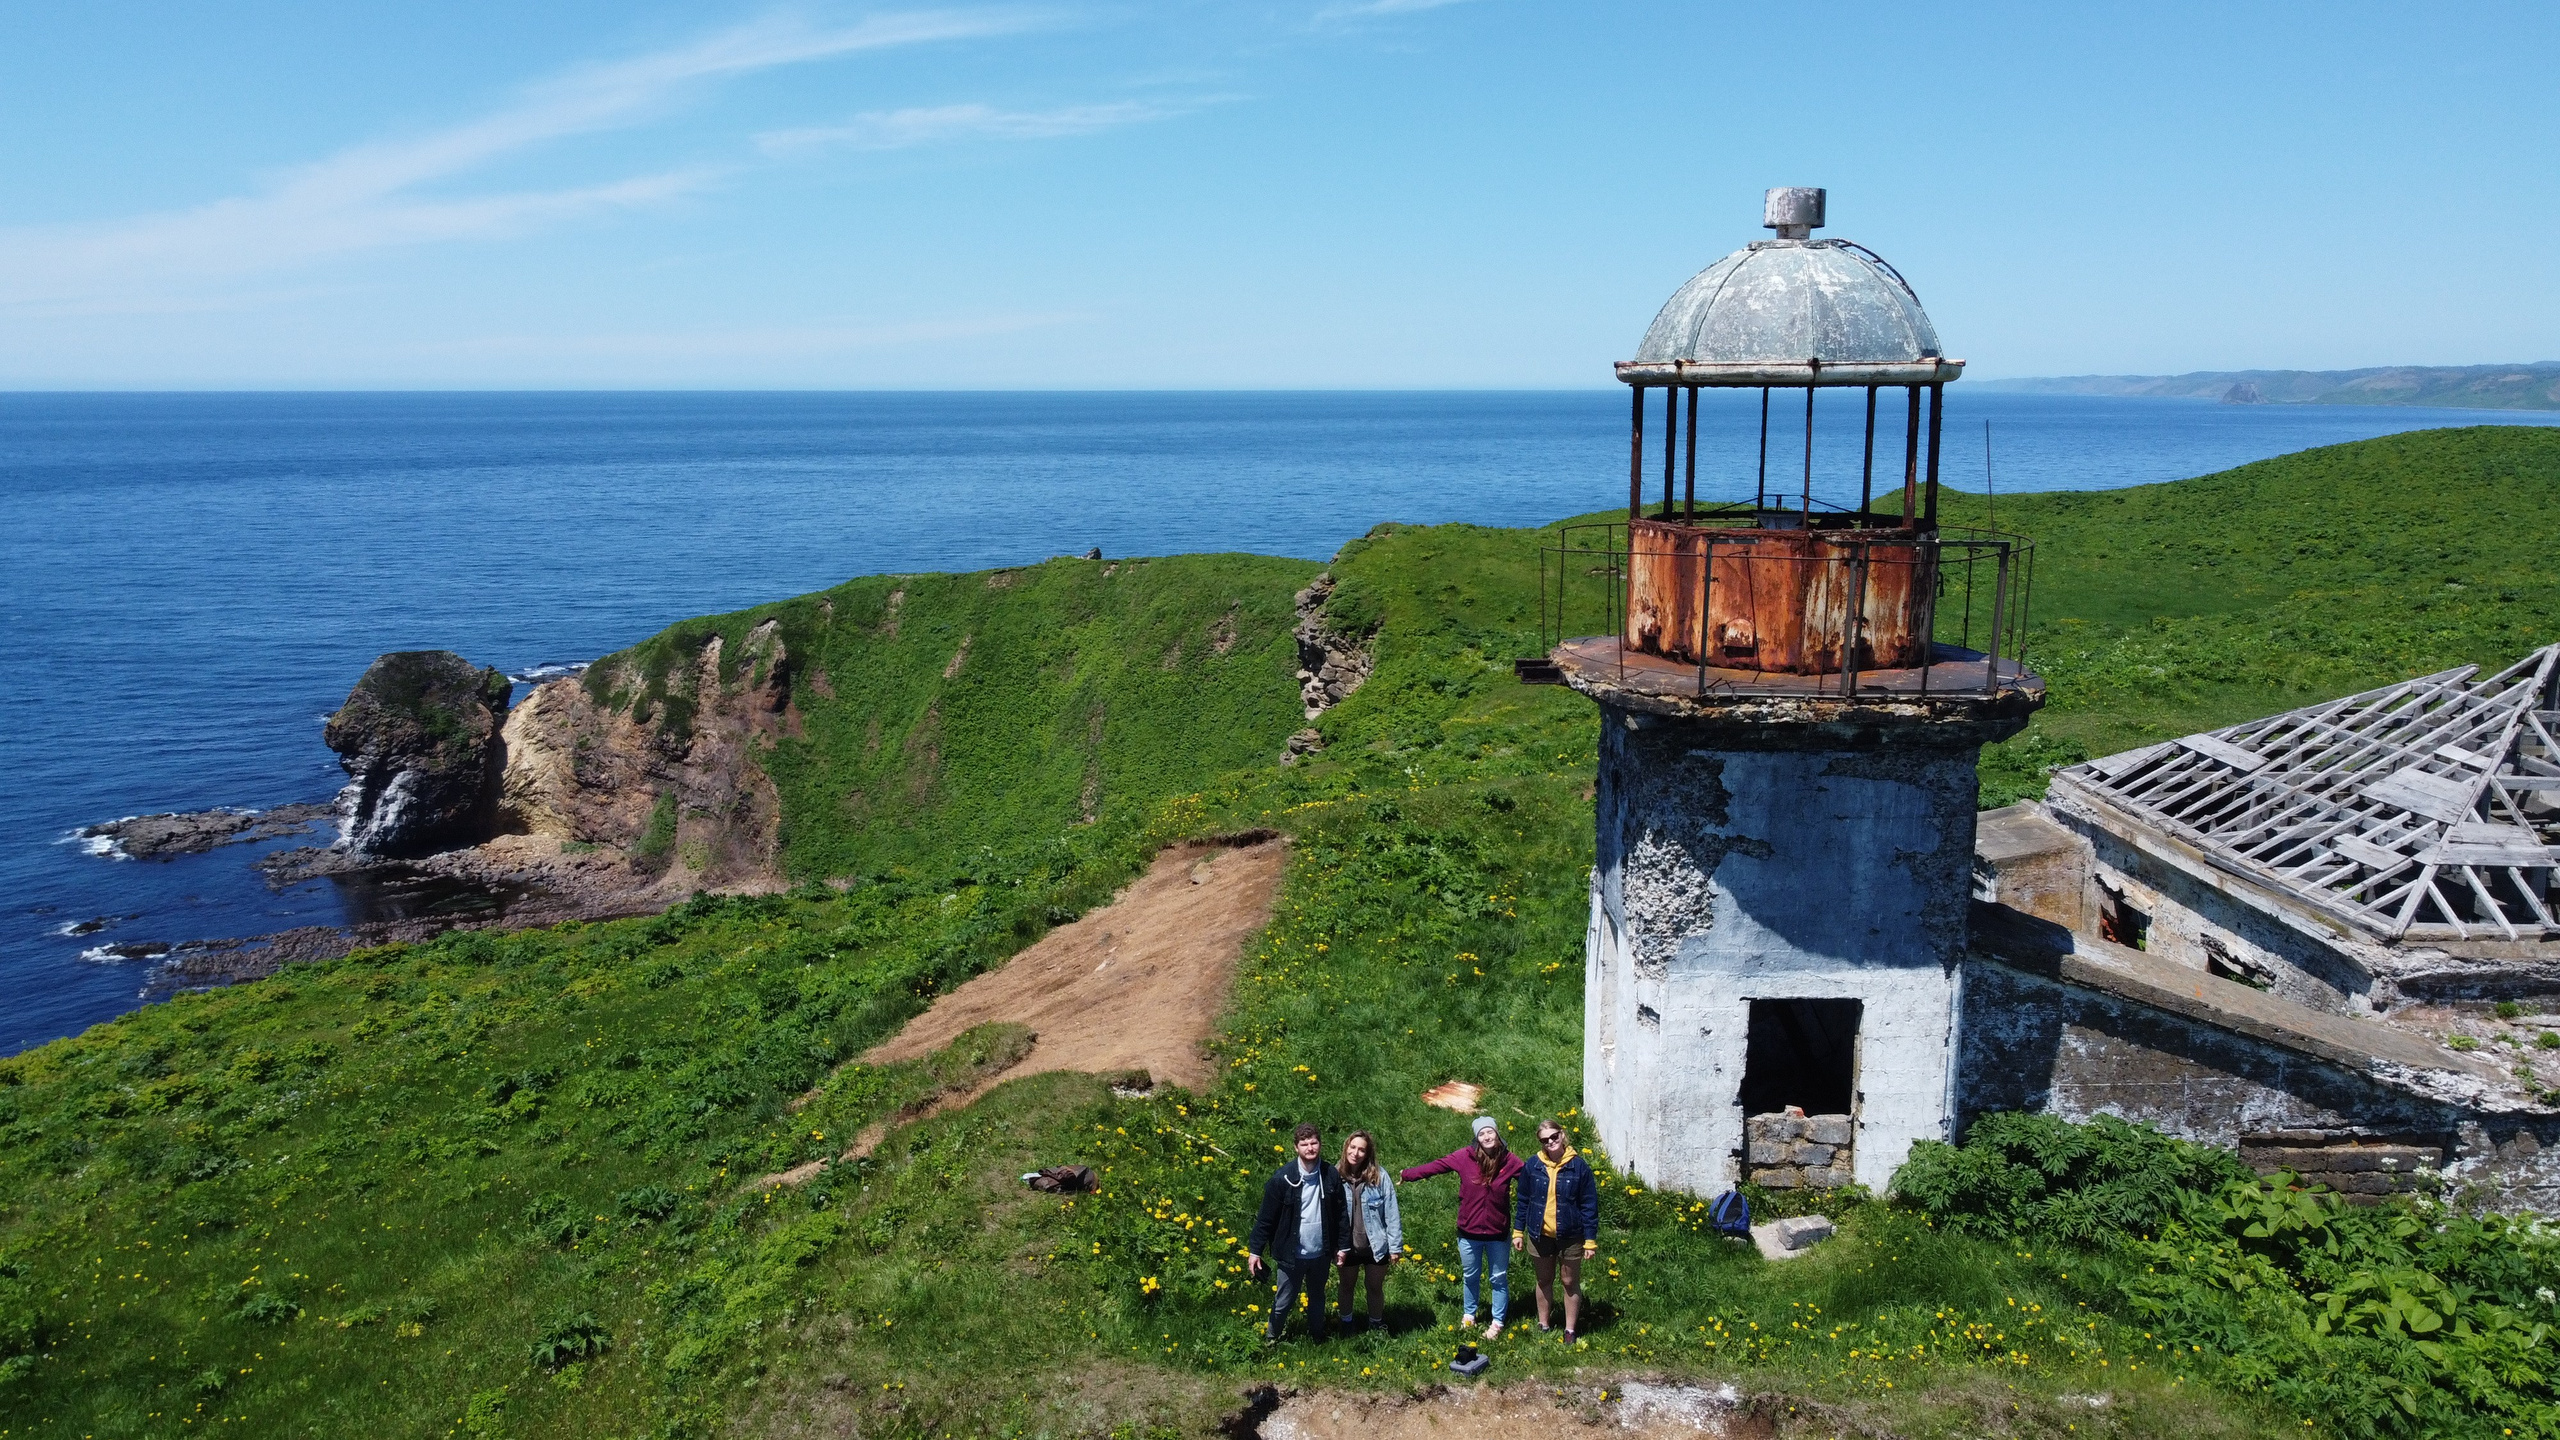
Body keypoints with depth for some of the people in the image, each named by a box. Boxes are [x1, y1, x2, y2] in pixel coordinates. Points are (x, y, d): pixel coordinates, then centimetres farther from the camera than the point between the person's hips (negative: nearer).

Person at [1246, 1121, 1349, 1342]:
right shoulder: (1283, 1178, -15)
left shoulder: (1331, 1176, -6)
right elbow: (1266, 1218, -10)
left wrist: (1343, 1246, 3)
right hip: (1290, 1255, -3)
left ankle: (1317, 1337, 44)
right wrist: (1255, 1250, -10)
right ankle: (1271, 1339, 33)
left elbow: (1340, 1214, 3)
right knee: (1283, 1302, 10)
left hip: (1321, 1254, 3)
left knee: (1317, 1298, 22)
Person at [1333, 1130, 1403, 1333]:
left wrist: (1395, 1246, -10)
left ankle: (1376, 1325, 42)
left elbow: (1391, 1213, -10)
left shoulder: (1379, 1176, -15)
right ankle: (1346, 1324, 46)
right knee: (1346, 1286, 23)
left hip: (1376, 1246, -1)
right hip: (1348, 1246, 1)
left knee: (1375, 1288, 19)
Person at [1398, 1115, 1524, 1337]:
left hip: (1498, 1233, -1)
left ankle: (1497, 1322, 28)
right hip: (1469, 1231, 1)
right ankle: (1468, 1315, 39)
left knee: (1498, 1278, 12)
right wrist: (1407, 1175, -6)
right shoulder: (1465, 1156, -11)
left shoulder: (1509, 1161, -10)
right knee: (1469, 1276, 19)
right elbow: (1436, 1166, -8)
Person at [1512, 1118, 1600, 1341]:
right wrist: (1518, 1231, 4)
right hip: (1540, 1236, 2)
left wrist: (1590, 1240, -8)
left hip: (1570, 1237, -2)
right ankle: (1543, 1325, 31)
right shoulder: (1533, 1166, -5)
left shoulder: (1579, 1166, -11)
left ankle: (1570, 1330, 24)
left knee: (1571, 1282, 11)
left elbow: (1590, 1206, -7)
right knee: (1544, 1281, 17)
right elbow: (1523, 1201, 5)